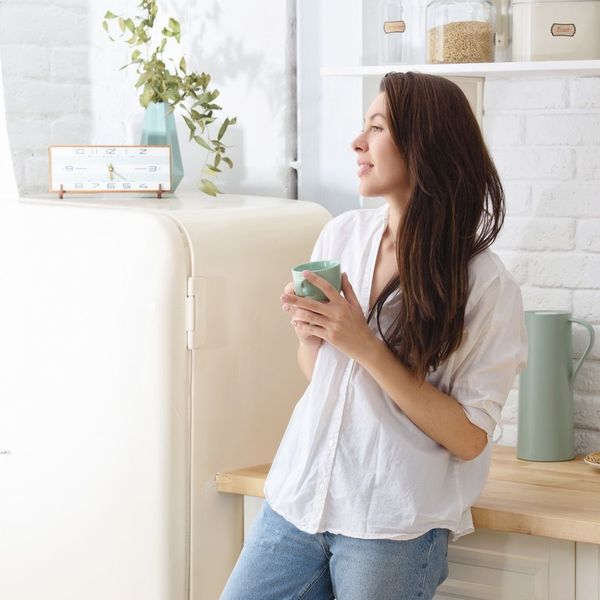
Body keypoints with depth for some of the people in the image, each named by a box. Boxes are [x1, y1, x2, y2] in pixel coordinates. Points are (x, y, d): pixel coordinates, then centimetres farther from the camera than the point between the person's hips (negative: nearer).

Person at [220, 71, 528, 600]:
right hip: (298, 498, 5)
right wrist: (309, 331, -7)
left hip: (393, 530, -4)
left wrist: (368, 347, -18)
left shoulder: (487, 287, -11)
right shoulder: (343, 234, 4)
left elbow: (470, 438, -13)